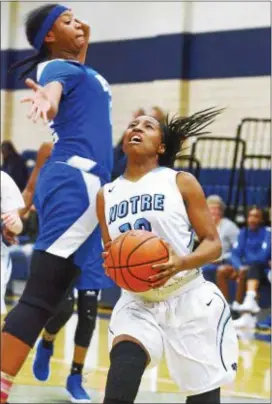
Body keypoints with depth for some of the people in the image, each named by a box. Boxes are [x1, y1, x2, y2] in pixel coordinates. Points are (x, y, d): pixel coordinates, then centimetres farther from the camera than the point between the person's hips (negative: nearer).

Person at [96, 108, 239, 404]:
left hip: (189, 300, -2)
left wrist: (182, 263, -25)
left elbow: (213, 244, -4)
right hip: (137, 301, 2)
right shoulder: (107, 194, 9)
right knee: (124, 363, -28)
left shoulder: (181, 183, -2)